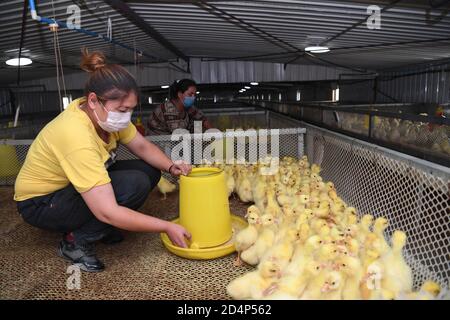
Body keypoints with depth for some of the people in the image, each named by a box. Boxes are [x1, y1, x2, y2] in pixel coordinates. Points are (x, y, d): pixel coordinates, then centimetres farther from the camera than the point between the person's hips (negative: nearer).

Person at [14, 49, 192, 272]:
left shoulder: (105, 114, -13)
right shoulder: (77, 137, -37)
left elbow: (143, 147, -2)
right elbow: (108, 212, -39)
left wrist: (171, 167, -22)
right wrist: (166, 227, -32)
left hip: (69, 188, 8)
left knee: (150, 170, -6)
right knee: (135, 184, -29)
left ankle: (95, 225, 5)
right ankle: (75, 242, -9)